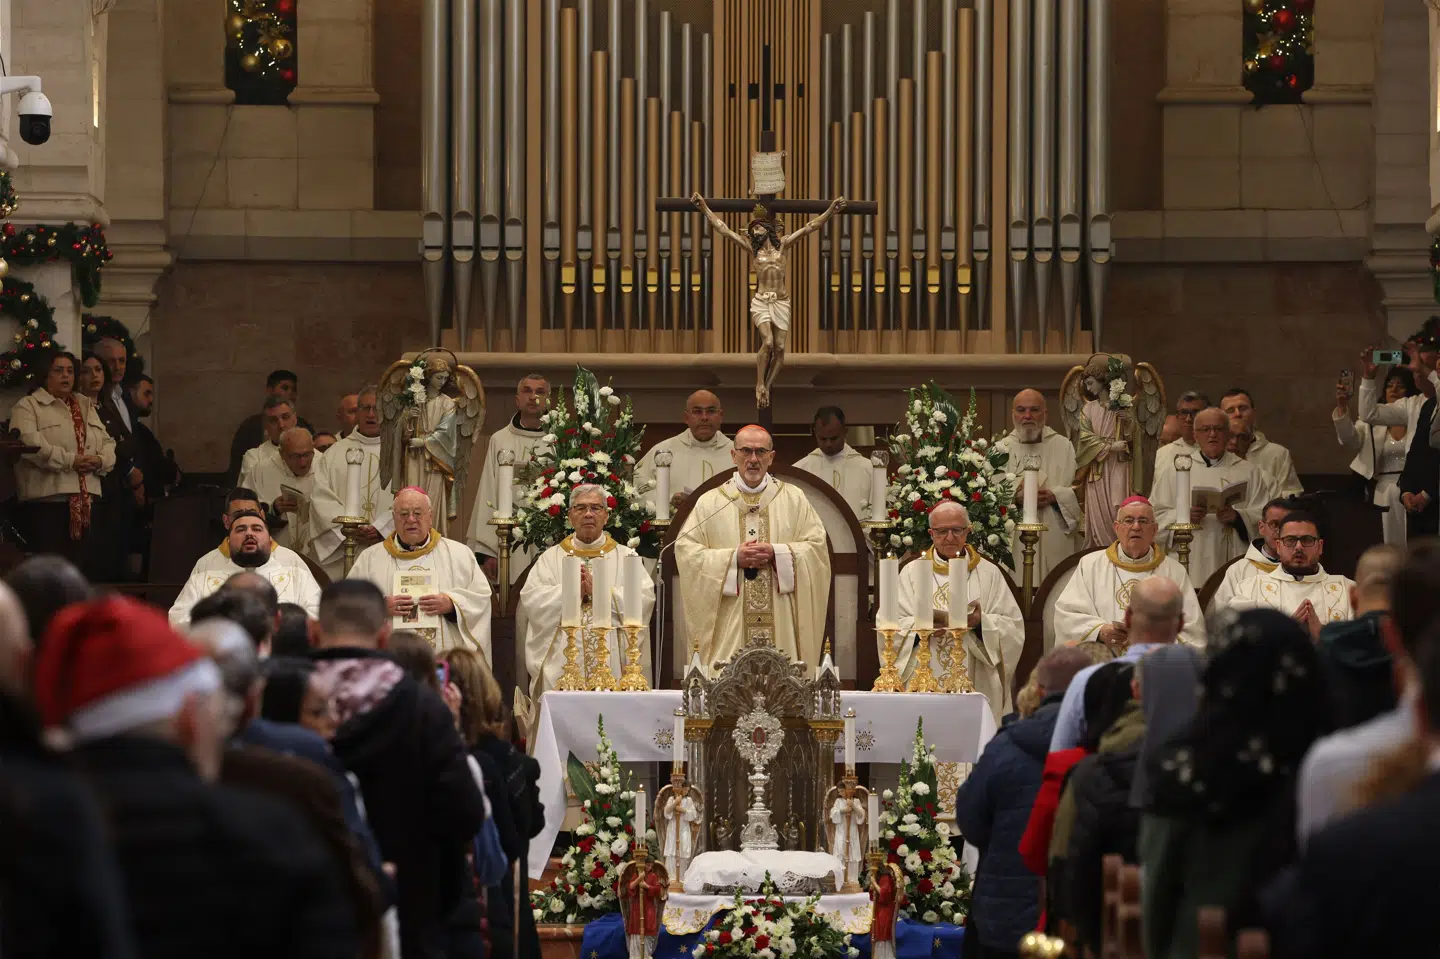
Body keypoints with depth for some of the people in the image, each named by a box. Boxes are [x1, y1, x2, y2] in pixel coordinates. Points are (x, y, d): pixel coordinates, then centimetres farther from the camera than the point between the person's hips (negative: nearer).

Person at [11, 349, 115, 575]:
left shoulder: (86, 408, 22)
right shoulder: (28, 407, 1)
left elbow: (108, 444, 17)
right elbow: (31, 445, -14)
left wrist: (100, 461, -6)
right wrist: (70, 461, -18)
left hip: (87, 500, 6)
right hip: (47, 499, -6)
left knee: (89, 563, 2)